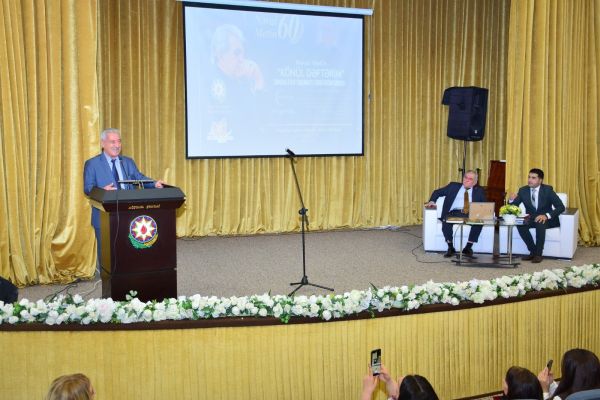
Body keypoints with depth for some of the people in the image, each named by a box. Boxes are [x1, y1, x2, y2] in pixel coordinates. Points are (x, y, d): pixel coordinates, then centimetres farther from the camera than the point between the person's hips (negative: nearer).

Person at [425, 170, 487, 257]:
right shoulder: (453, 186, 20)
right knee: (446, 220, -33)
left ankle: (468, 247, -18)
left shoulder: (479, 190, 20)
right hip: (454, 213, 0)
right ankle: (450, 248, -19)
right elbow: (437, 192, 23)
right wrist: (432, 201, 4)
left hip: (470, 215, 0)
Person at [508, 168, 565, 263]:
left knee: (540, 223, -37)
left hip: (546, 219, -3)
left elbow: (561, 207, -14)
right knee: (520, 224, -28)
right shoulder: (523, 190, -1)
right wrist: (511, 200, -24)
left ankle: (538, 254, -24)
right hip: (531, 218, 3)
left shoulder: (547, 189, -9)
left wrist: (547, 215, -30)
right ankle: (533, 251, -14)